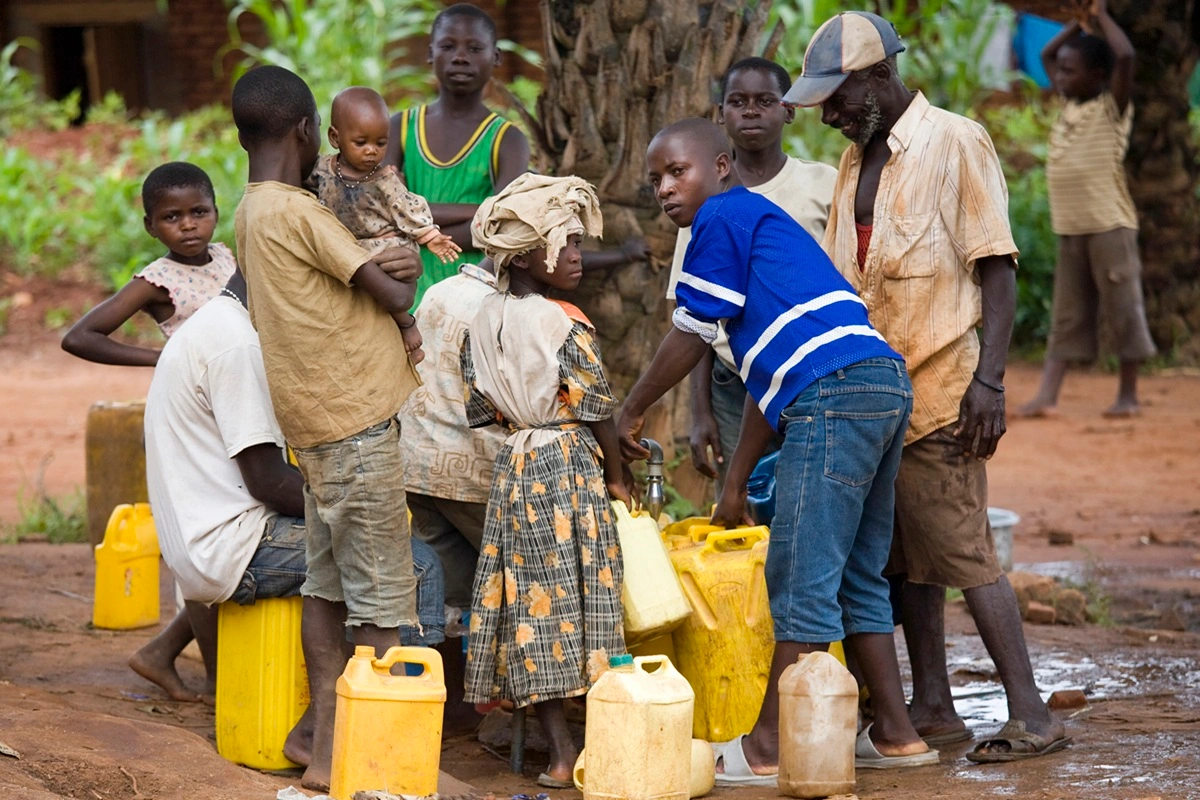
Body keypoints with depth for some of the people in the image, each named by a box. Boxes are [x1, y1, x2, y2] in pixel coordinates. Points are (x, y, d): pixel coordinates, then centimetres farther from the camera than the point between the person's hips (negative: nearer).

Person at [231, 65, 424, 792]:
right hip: (356, 419, -9)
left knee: (328, 584, 11)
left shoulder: (252, 213, 13)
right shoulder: (297, 211, -16)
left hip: (317, 423, 9)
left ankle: (328, 752, 12)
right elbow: (393, 294, -16)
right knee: (382, 594, -5)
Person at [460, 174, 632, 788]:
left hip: (513, 465, 6)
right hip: (571, 466, -6)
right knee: (579, 594, 0)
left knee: (530, 599, 4)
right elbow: (597, 410, -10)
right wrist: (616, 476, 3)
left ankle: (559, 749, 4)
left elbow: (480, 409, 10)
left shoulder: (483, 322, 4)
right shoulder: (567, 325, -14)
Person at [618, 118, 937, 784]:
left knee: (802, 579, -7)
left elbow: (690, 335, 1)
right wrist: (735, 485, 32)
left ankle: (769, 748, -4)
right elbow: (767, 379, 31)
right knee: (856, 576, 16)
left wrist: (632, 410, 14)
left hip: (834, 395, -10)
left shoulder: (723, 217, 2)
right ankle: (894, 734, 18)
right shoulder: (761, 223, 30)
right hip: (885, 382, 10)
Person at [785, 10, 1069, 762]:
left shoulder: (955, 144, -7)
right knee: (908, 557, 9)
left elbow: (997, 268, -10)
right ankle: (933, 708, 15)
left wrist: (989, 378, -18)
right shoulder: (856, 163, 15)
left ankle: (1032, 715, -6)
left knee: (964, 553, -9)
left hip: (940, 390, -8)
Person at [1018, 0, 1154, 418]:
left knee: (1122, 309, 0)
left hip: (1109, 226, -7)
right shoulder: (1070, 103, 14)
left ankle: (1128, 395, 7)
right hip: (1070, 228, 7)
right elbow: (1046, 54, 26)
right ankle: (1047, 395, 1)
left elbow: (1125, 56, -22)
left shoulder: (1112, 106, -5)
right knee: (1067, 316, 5)